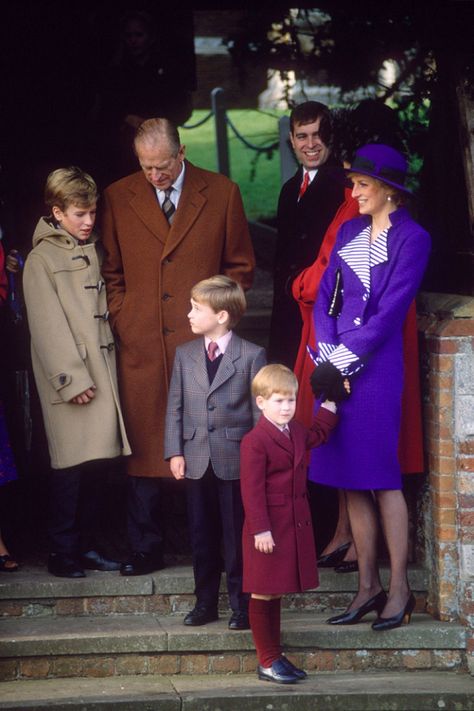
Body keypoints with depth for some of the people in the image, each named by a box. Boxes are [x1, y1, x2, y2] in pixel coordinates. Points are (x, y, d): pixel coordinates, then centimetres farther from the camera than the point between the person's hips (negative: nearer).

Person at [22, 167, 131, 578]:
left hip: (102, 370, 6)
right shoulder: (42, 260, -5)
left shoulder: (94, 252, 16)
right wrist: (72, 378, -16)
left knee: (97, 461, 7)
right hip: (72, 376, -6)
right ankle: (63, 551, 2)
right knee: (72, 464, -6)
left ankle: (89, 545, 15)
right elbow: (49, 327, -10)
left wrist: (106, 370, 12)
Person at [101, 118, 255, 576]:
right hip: (141, 344, 1)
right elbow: (111, 272, 14)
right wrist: (121, 320, 3)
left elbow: (240, 266, 12)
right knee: (144, 447, 0)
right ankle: (145, 550, 8)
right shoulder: (117, 199, 8)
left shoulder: (222, 194, 5)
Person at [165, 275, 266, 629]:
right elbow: (175, 407, 9)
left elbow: (260, 411, -3)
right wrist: (175, 451, 1)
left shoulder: (252, 355, -4)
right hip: (196, 462, 4)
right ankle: (205, 602, 21)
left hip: (236, 462, -4)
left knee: (238, 536, 2)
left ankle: (241, 605, 12)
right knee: (202, 536, 10)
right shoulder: (185, 354, 8)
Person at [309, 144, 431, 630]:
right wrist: (327, 357, -4)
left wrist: (344, 360, -12)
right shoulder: (348, 232, 15)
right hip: (336, 368, 6)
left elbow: (389, 312, -10)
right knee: (350, 479, 6)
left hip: (377, 367, -6)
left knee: (381, 477, -6)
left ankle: (399, 589, -1)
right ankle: (368, 585, 12)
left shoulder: (411, 239, -4)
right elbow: (325, 298, 10)